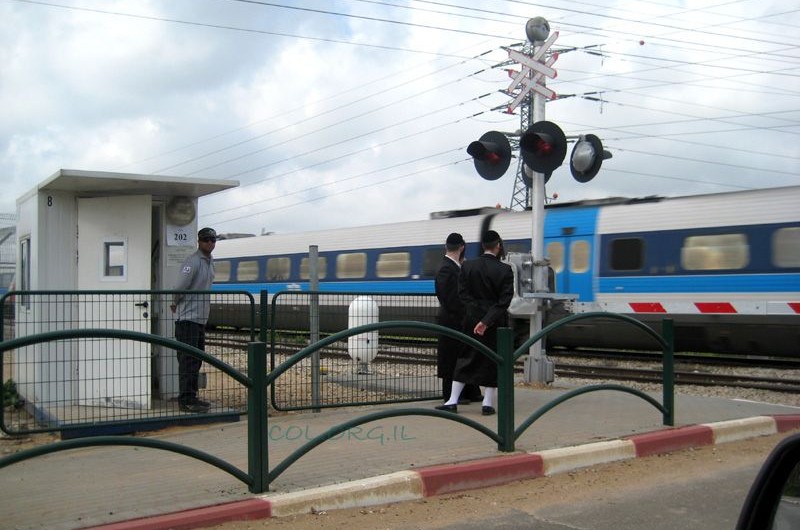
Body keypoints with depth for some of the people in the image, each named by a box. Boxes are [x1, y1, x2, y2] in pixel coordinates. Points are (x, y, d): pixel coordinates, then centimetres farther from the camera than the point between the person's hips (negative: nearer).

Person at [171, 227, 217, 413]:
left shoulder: (210, 262, 14)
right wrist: (176, 304, -1)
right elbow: (180, 287, -18)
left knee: (196, 359, 13)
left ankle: (191, 397, 21)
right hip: (188, 318, -9)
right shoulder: (193, 262, -15)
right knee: (188, 360, -8)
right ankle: (186, 400, -5)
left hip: (201, 318, 9)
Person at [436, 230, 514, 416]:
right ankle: (488, 403, 10)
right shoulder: (505, 270, -9)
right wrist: (487, 321, -14)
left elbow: (463, 294, -5)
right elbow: (504, 301, -14)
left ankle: (453, 401, 8)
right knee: (492, 361, 9)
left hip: (472, 320, 2)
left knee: (465, 360, 10)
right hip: (496, 323, -2)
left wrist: (478, 319, -1)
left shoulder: (467, 266, -3)